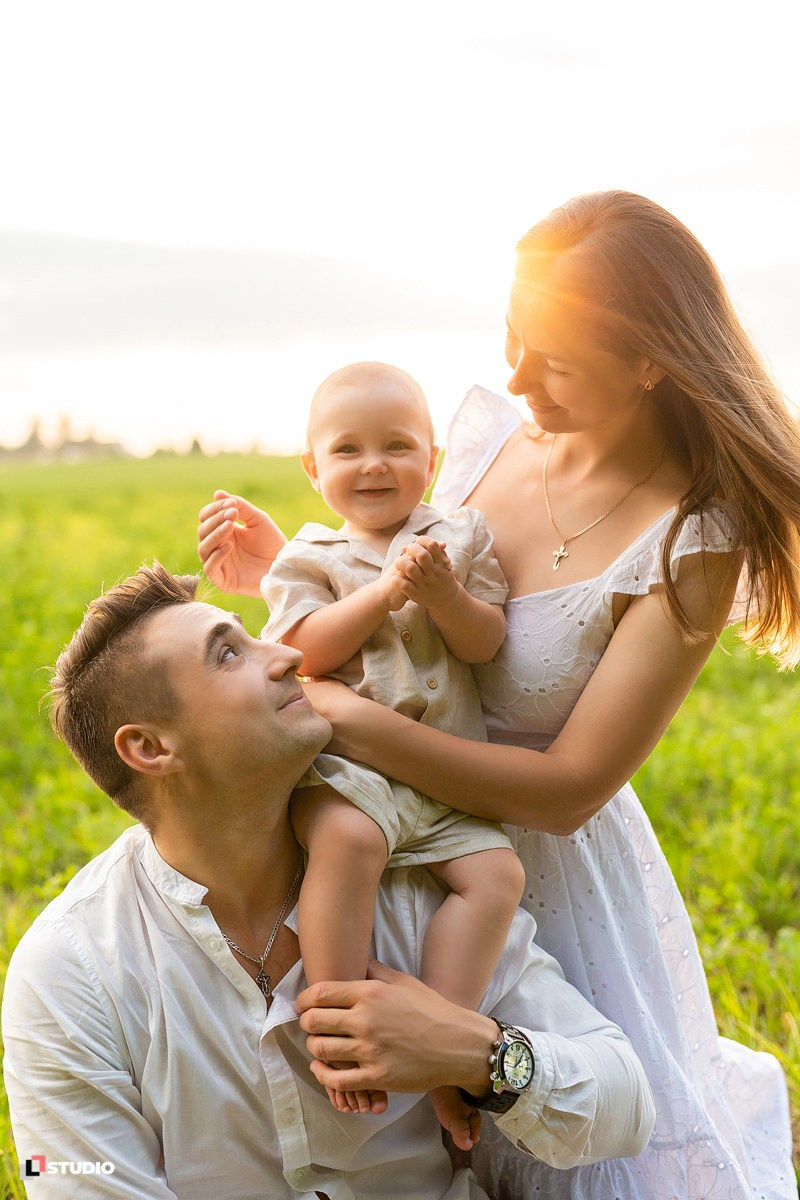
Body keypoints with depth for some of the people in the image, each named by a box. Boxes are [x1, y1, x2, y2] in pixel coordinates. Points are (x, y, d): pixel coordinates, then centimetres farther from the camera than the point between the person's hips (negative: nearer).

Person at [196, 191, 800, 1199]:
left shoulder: (694, 538, -21)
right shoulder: (490, 428, -6)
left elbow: (567, 789, -23)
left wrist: (345, 721, -28)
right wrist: (286, 569, -7)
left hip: (539, 866, -4)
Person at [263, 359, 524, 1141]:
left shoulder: (461, 538, 14)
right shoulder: (310, 558, 9)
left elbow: (485, 645, 4)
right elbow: (303, 655, -7)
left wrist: (443, 593, -15)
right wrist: (383, 591, -15)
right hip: (343, 760, -3)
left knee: (497, 873, -20)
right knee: (348, 838, -35)